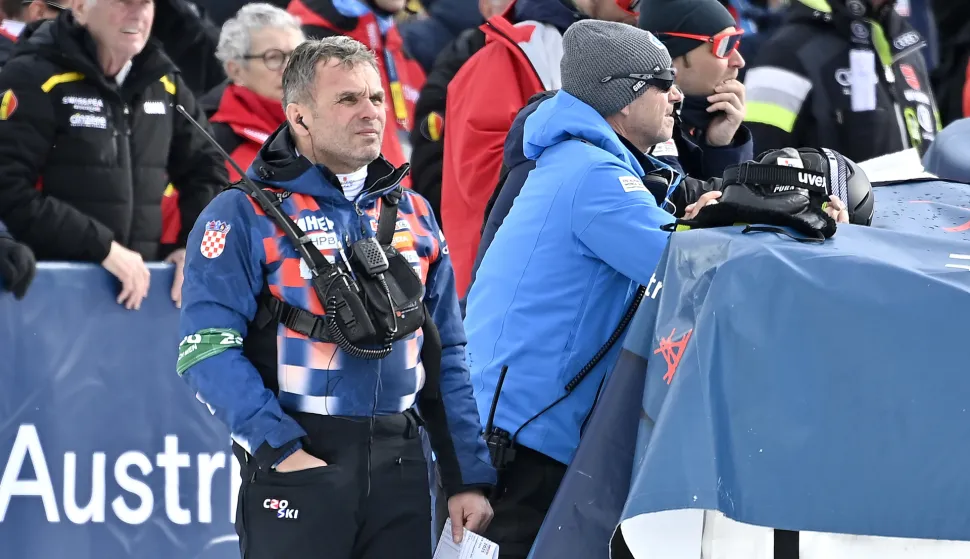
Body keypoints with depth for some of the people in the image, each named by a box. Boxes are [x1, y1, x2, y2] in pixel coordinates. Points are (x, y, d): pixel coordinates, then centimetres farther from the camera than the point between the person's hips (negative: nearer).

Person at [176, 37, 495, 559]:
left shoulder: (413, 215, 15)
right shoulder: (244, 216, -3)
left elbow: (446, 359, 17)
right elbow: (208, 350, -11)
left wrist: (470, 478, 10)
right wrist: (279, 447, -19)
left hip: (400, 468, 5)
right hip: (298, 463, -5)